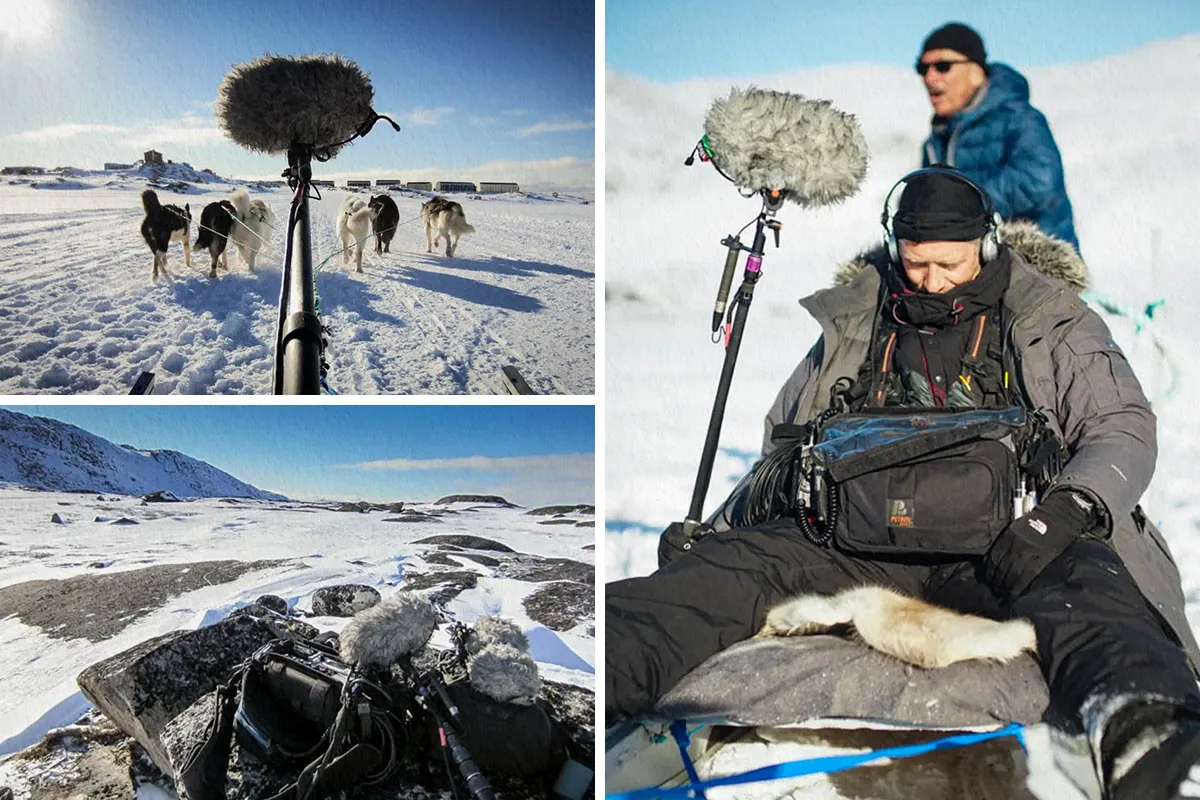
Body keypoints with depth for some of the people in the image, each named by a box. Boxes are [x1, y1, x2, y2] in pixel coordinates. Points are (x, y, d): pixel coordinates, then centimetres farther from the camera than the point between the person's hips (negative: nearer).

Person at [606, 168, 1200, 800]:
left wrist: (1068, 508, -17)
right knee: (733, 564, -27)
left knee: (1081, 578, -37)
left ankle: (1140, 729, -67)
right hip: (862, 535, 2)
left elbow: (1124, 428, 7)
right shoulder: (853, 328, 23)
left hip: (999, 538, -2)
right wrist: (713, 531, 11)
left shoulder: (1053, 323, 16)